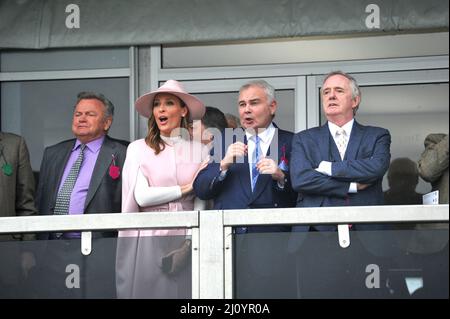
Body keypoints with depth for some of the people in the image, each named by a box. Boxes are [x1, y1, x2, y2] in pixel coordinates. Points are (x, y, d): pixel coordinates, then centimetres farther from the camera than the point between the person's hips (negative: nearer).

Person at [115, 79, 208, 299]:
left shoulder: (199, 151, 7)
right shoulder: (138, 149, 5)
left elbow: (201, 205, 2)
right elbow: (141, 197, -5)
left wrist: (189, 241, -9)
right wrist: (186, 188, -2)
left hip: (186, 240, 1)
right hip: (148, 240, -1)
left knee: (183, 292, -2)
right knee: (146, 291, -2)